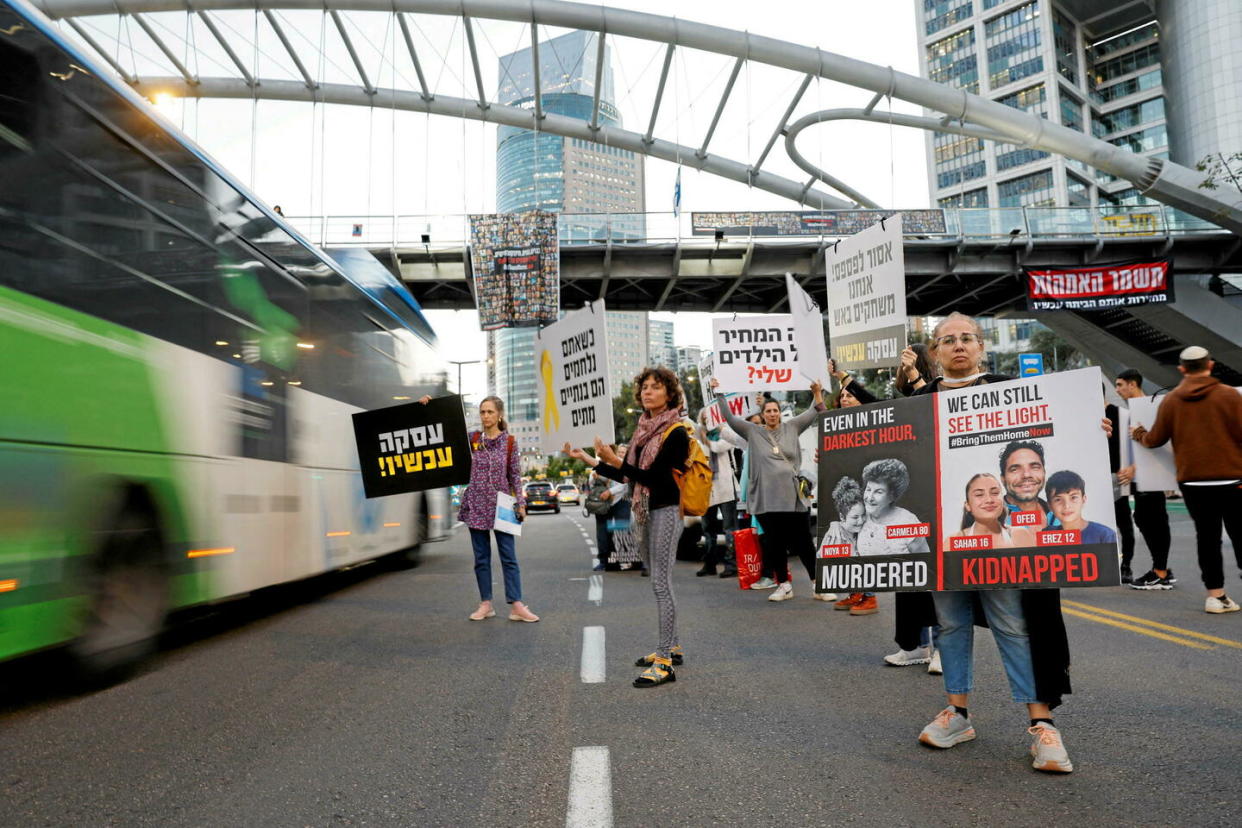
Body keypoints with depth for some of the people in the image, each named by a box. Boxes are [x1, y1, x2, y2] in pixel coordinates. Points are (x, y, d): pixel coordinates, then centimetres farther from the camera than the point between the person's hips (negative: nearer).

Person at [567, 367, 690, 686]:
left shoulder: (675, 432, -10)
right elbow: (624, 476, 13)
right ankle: (671, 647, 27)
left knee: (661, 582, -9)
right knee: (659, 581, 15)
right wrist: (585, 458, 10)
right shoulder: (643, 430, 13)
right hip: (645, 510, 8)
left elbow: (654, 476, -19)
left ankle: (665, 662, -6)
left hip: (666, 511, -8)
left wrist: (614, 459, -27)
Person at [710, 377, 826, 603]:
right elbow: (730, 418, 5)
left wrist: (818, 392, 5)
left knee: (804, 543, 3)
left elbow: (815, 413, 16)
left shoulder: (791, 428, 10)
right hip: (767, 499, 0)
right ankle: (784, 585, 19)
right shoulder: (753, 432, 7)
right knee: (776, 544, 7)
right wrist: (718, 394, 2)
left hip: (793, 497, 0)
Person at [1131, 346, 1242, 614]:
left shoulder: (1171, 400, 1)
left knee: (1206, 535, 8)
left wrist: (1138, 433, 25)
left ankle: (1215, 594, 9)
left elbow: (1155, 440, 4)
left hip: (1192, 481, 2)